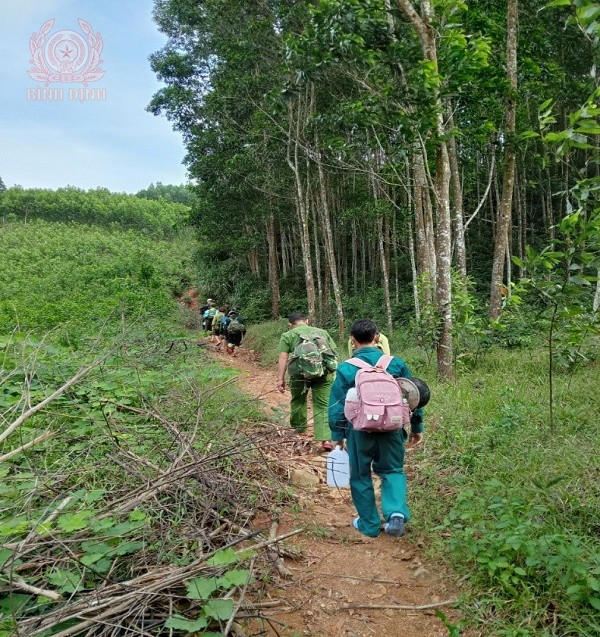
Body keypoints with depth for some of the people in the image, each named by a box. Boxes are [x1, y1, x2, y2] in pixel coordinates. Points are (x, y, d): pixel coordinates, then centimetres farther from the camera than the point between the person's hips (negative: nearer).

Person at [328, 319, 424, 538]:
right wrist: (416, 427, 17)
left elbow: (337, 405, -3)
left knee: (361, 477, 16)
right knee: (392, 471, 20)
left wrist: (337, 435, 7)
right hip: (391, 429, 2)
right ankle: (397, 512, -1)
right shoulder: (396, 364, -2)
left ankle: (369, 524, 26)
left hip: (359, 431, -1)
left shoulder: (346, 368, -7)